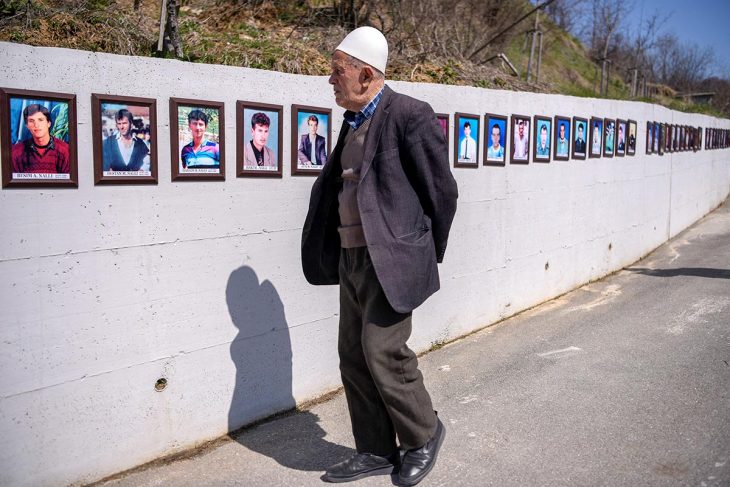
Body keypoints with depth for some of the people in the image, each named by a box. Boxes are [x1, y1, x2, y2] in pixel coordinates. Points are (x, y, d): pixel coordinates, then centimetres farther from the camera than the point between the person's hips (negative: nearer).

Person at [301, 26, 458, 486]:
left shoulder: (409, 115, -11)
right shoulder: (354, 122, 14)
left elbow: (441, 189, -7)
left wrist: (426, 252, 2)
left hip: (392, 258, -9)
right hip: (352, 257, 9)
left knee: (382, 351, -8)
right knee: (355, 355, 10)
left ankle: (425, 434, 17)